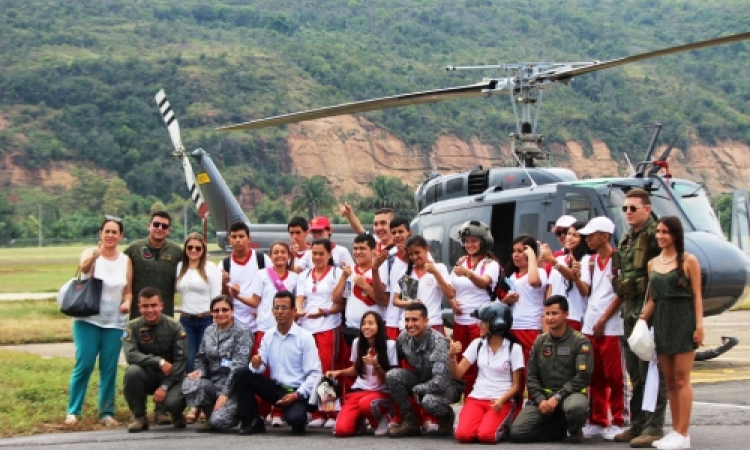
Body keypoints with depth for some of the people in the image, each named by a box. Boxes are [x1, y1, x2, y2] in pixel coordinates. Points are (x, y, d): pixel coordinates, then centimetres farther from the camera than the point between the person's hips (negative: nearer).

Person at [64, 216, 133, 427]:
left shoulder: (126, 261, 4)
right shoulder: (90, 253, -5)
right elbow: (84, 267, -29)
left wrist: (127, 302, -10)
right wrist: (92, 258, -52)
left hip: (115, 323, 3)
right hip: (88, 320, -3)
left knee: (109, 369, 2)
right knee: (84, 365, -7)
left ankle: (107, 412, 10)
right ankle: (73, 411, 3)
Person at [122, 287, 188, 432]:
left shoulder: (175, 327, -7)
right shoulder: (133, 327, -6)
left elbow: (181, 360, -11)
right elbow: (131, 355, -20)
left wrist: (165, 386, -19)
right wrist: (159, 362, -30)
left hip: (171, 377, -1)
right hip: (147, 376, 1)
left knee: (172, 402, -32)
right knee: (132, 371, -32)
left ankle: (177, 415, 10)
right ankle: (139, 417, -12)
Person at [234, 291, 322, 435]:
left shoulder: (305, 337, -9)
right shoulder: (268, 336, 6)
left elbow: (314, 373, -11)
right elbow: (260, 367, 2)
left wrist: (297, 395, -22)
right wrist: (256, 366, -23)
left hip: (296, 392, -5)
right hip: (276, 388, 5)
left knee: (294, 418, -36)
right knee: (242, 374, -13)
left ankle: (298, 419, 5)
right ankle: (252, 421, -5)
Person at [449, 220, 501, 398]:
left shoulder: (491, 264, -6)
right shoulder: (460, 262, 14)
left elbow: (484, 282, -26)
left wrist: (468, 273, -45)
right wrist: (452, 301, -1)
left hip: (480, 321, -6)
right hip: (459, 321, 6)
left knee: (479, 366, -8)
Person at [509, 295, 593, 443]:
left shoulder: (580, 342, -3)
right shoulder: (539, 342, 10)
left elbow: (583, 377, -12)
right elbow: (532, 376, 10)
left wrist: (557, 397, -19)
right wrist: (540, 399, -8)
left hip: (571, 393, -4)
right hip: (543, 396, 4)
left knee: (576, 408, -42)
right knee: (517, 433, -17)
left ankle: (574, 430, -4)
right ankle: (560, 429, 9)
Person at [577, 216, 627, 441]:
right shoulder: (588, 260, 14)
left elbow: (620, 294, -7)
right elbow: (585, 290, 6)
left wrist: (603, 320, -9)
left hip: (611, 327, -6)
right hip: (590, 325, 6)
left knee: (614, 376, -3)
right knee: (595, 377, 9)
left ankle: (617, 422, 2)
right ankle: (597, 422, 15)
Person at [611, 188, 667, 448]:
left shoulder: (655, 236, -10)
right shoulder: (626, 240, 17)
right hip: (630, 312, 9)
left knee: (651, 372, -6)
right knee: (635, 373, 13)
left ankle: (653, 427, -3)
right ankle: (637, 424, 20)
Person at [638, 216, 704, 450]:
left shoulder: (688, 261, -3)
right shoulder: (653, 263, 12)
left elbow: (697, 295, -5)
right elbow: (652, 299, 12)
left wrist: (699, 325, -13)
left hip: (683, 323, -5)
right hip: (661, 323, 6)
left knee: (681, 380, -5)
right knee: (670, 381, 9)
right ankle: (675, 430, 15)